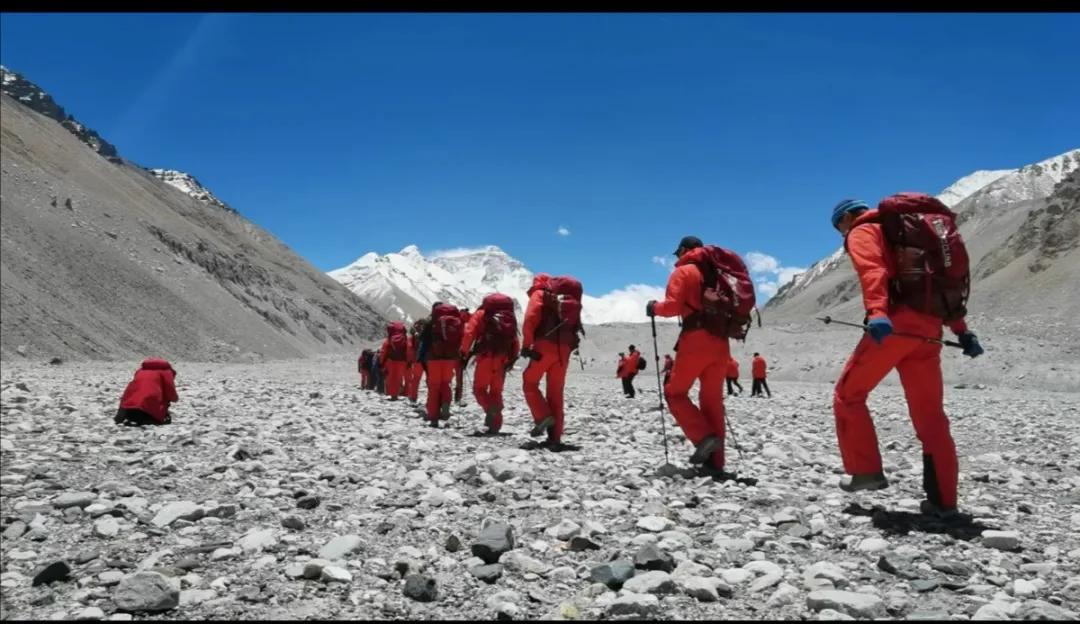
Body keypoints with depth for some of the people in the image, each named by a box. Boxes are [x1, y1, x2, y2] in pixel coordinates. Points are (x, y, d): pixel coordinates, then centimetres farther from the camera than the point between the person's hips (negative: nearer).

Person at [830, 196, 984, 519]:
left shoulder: (862, 232, 6)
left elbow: (872, 270, -17)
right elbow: (942, 283, 28)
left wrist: (876, 312, -34)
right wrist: (961, 331, 26)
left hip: (896, 321, -7)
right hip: (930, 329, 8)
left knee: (848, 394, 8)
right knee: (930, 415, 11)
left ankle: (866, 470, 7)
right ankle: (943, 499, 11)